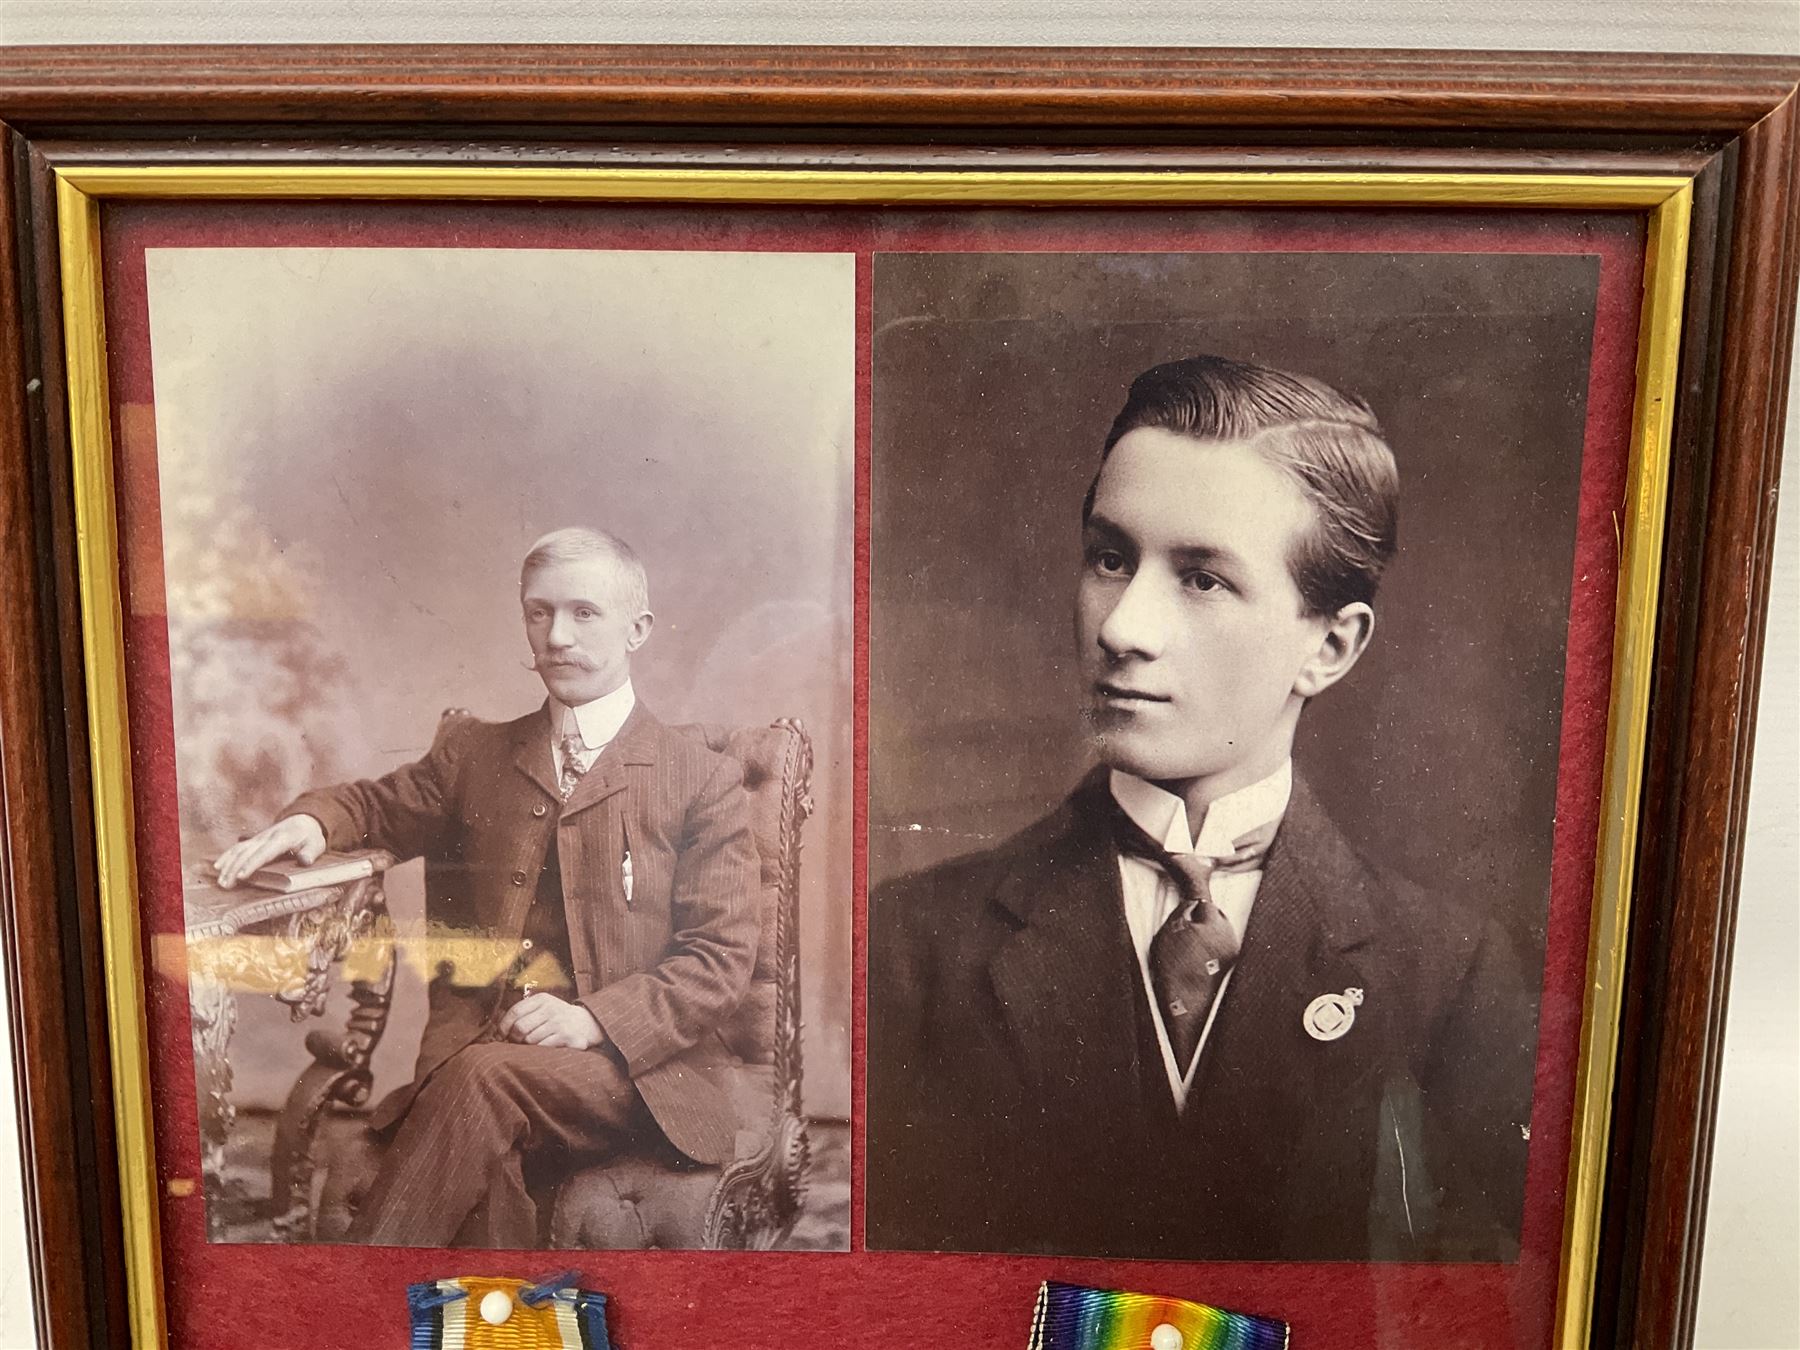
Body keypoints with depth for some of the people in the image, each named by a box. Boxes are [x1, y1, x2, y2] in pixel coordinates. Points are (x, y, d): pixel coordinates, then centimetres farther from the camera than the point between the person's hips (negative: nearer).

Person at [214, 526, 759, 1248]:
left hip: (631, 1066, -2)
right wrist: (309, 820, 8)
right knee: (486, 1169, -34)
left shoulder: (704, 778, 7)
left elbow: (722, 958, 2)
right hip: (472, 1045, 2)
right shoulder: (476, 753, 20)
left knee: (486, 1075, -34)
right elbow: (380, 804, 34)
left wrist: (593, 1020, -14)